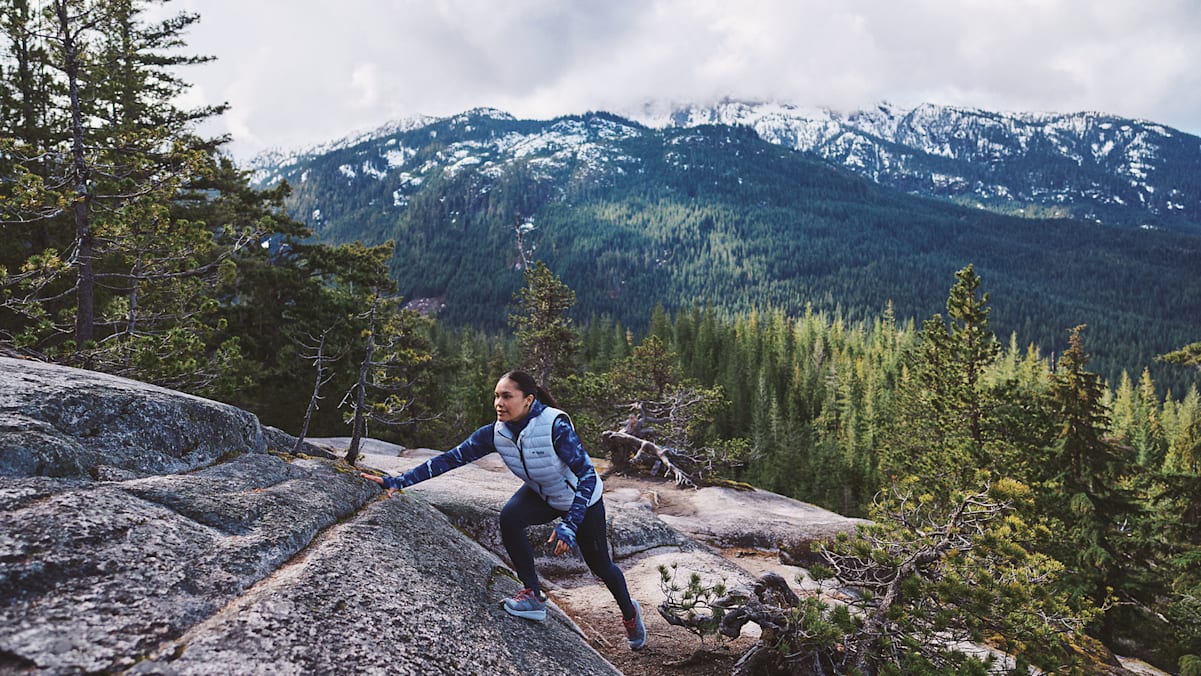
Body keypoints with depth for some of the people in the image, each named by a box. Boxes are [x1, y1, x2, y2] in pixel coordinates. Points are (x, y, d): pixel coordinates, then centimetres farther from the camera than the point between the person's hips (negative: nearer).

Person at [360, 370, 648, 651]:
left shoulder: (555, 425, -36)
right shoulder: (496, 433, -21)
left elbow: (587, 475, -33)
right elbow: (449, 458, -18)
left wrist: (569, 526, -40)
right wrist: (398, 481, -23)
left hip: (582, 498, -4)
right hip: (540, 494, 4)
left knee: (600, 566, 8)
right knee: (509, 517, -27)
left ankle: (630, 614, 40)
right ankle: (533, 596, -10)